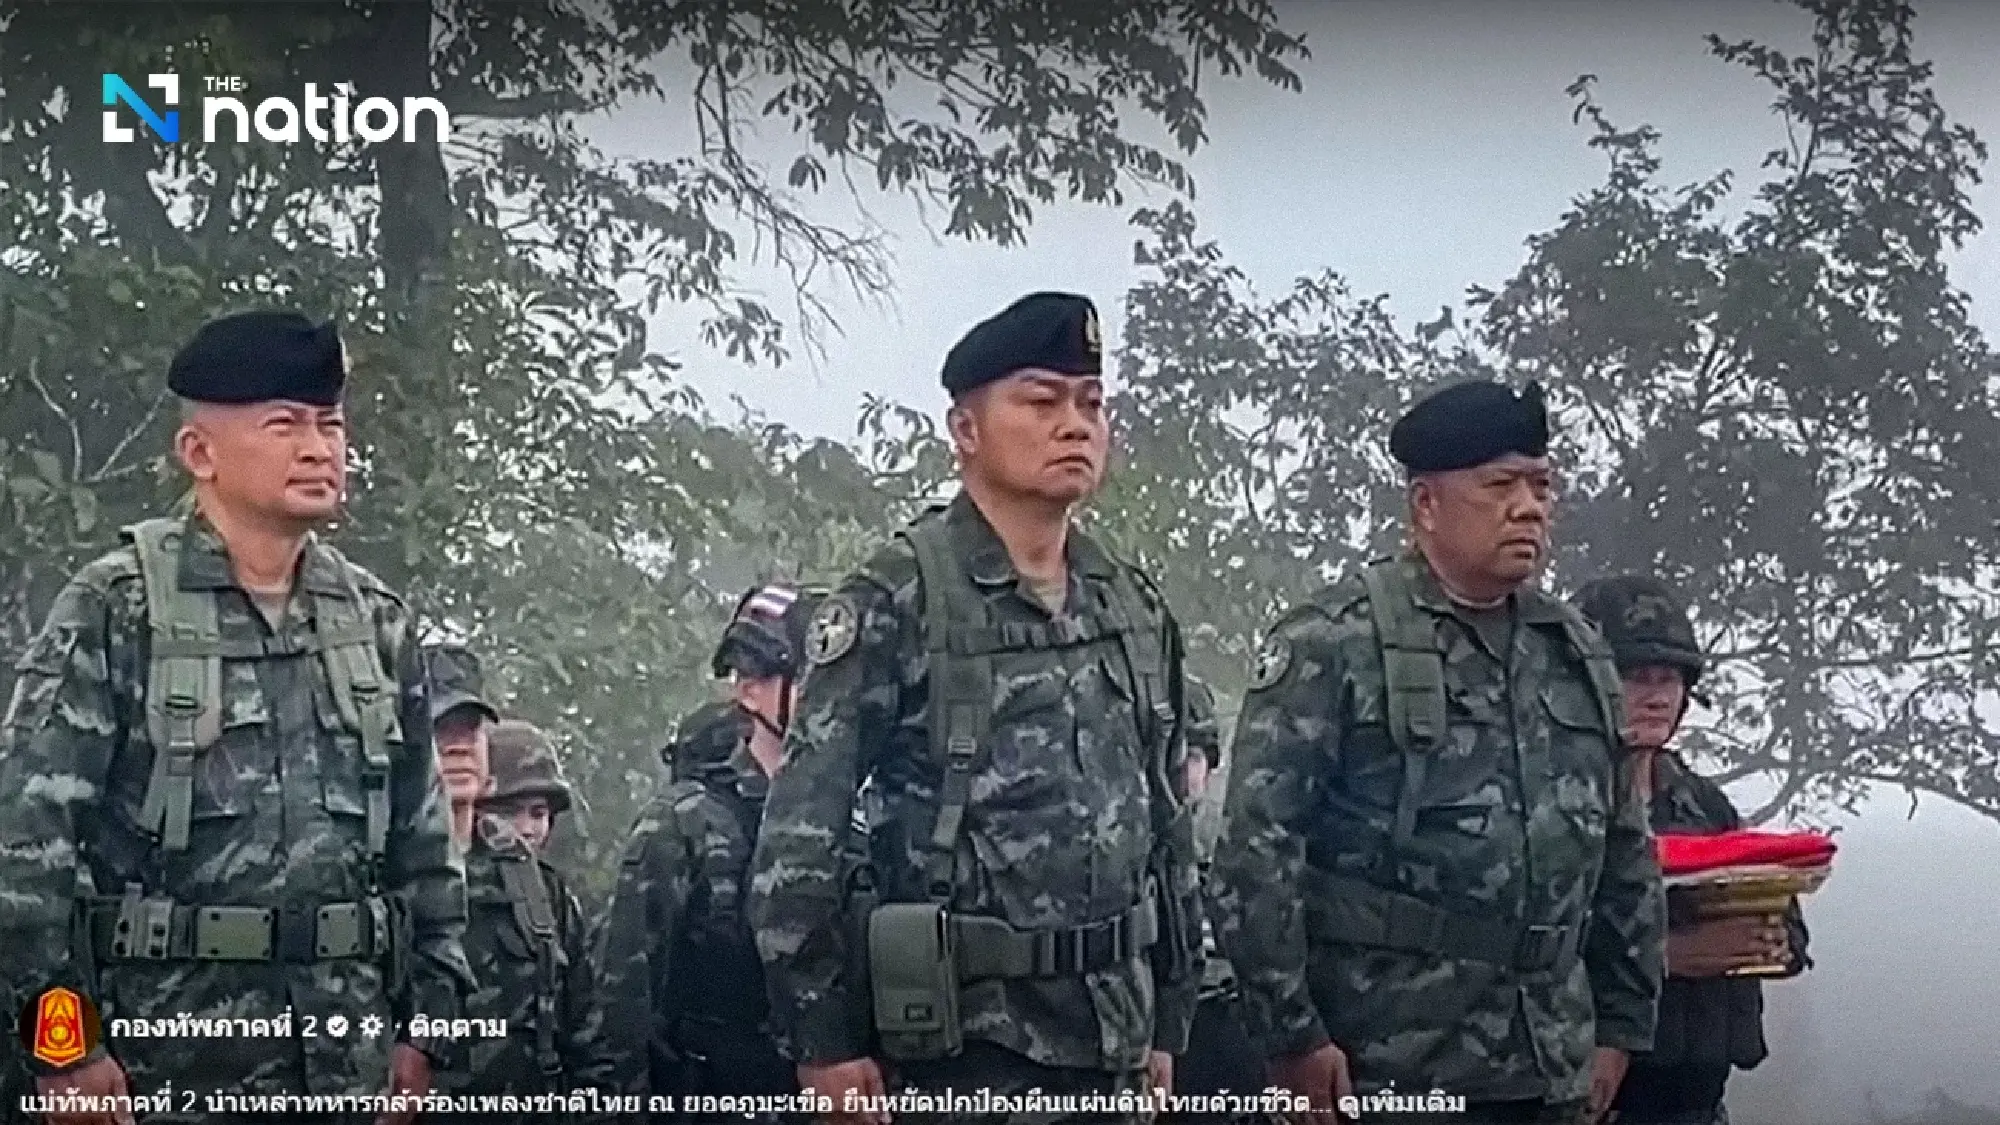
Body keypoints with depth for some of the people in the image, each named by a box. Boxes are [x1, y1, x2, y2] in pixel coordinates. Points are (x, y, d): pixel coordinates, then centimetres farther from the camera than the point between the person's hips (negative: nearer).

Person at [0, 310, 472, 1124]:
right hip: (166, 1057, -4)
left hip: (350, 1059, 5)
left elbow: (424, 843, 16)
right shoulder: (116, 608, -4)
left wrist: (429, 1021, 10)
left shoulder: (377, 623, 11)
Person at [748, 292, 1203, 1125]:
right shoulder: (895, 601, -8)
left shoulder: (1136, 612, 11)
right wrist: (824, 1037, -12)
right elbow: (799, 831, -10)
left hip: (1110, 1042, 6)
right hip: (962, 1046, -6)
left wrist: (1169, 1019, 15)